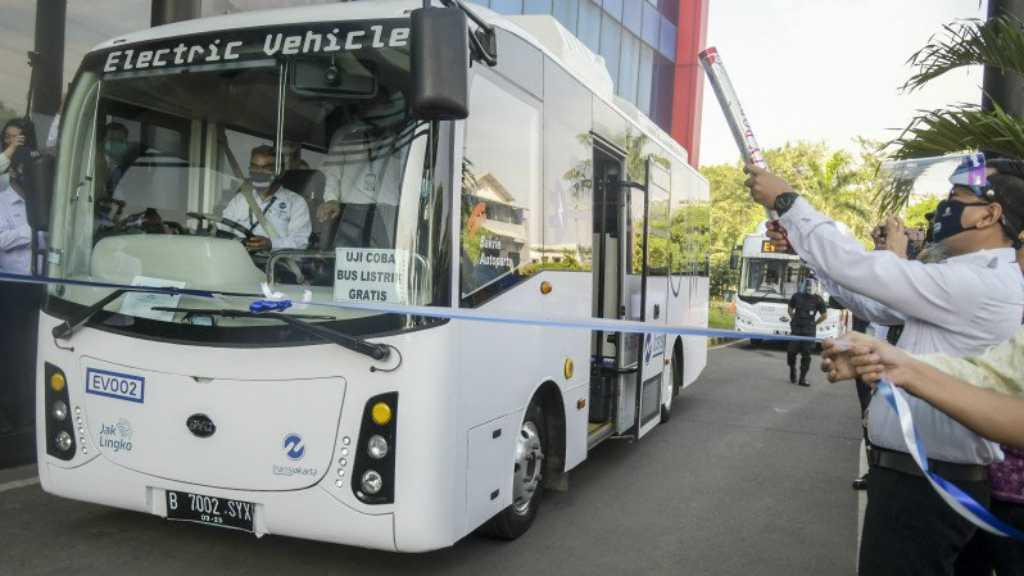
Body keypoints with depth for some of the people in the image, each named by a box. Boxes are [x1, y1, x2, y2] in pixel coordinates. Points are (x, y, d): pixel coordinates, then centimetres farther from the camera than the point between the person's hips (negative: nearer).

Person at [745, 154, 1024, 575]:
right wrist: (801, 243, 7)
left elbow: (859, 269, -24)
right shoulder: (971, 279, 12)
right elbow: (872, 303, 14)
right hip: (924, 474, 10)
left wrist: (786, 201, -15)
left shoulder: (982, 285, -22)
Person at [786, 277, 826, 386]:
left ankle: (803, 378, 7)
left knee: (806, 355, 0)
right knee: (791, 352, -1)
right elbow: (790, 309, 20)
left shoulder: (817, 299, -3)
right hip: (796, 329, 2)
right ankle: (792, 371, 25)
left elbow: (824, 315, 6)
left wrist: (813, 323, 5)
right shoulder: (797, 296, 3)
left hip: (809, 331, -2)